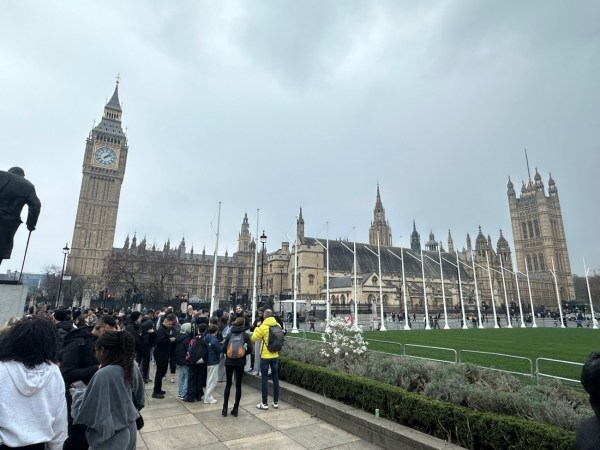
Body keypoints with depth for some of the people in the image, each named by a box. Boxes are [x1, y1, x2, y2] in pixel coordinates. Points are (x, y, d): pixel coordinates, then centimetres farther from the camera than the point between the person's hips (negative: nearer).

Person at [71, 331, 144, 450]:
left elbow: (84, 412, -16)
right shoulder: (133, 366, -6)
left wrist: (77, 393, 0)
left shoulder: (104, 375, -27)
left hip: (110, 437, -6)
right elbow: (139, 400, 6)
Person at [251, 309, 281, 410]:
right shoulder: (278, 326, -1)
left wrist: (257, 328, 5)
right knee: (275, 379, 12)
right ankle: (276, 402, 20)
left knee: (265, 380, 4)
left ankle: (265, 403, 10)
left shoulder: (263, 327, -16)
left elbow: (253, 338, -6)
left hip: (265, 356, -4)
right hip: (275, 356, 5)